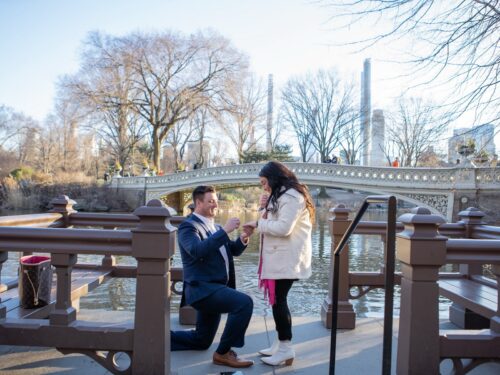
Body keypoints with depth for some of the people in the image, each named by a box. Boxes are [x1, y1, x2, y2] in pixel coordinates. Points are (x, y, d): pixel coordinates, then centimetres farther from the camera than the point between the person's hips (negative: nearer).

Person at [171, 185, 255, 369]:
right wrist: (224, 230, -30)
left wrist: (243, 239, -6)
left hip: (214, 289, 9)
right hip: (203, 289, -9)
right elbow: (197, 250, -31)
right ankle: (223, 352, -15)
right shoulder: (188, 226, -11)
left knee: (201, 341, 18)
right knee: (244, 302, -29)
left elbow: (233, 251, 15)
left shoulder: (214, 227, 16)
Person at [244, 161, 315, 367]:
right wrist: (265, 208, 4)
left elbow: (284, 228, -21)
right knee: (277, 299, 11)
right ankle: (280, 343, 19)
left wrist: (258, 223, -11)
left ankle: (286, 349, 1)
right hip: (279, 257, 10)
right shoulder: (281, 195, 21)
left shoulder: (291, 196, -13)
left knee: (278, 300, -7)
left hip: (287, 259, -10)